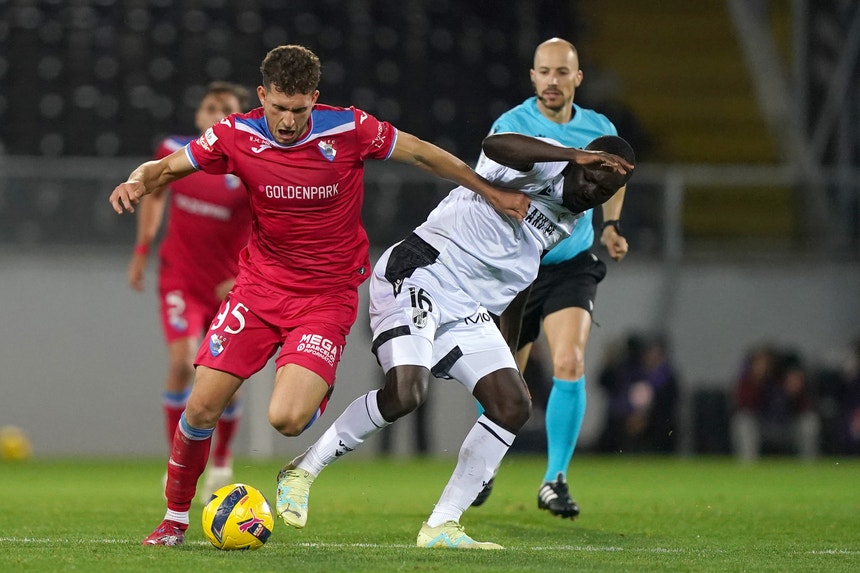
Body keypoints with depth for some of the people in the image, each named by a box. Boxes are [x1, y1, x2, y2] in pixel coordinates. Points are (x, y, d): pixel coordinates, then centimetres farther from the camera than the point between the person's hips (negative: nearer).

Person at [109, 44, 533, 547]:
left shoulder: (348, 130, -14)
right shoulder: (238, 136, -9)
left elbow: (423, 154, 0)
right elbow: (167, 167, 2)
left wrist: (491, 192, 8)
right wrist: (138, 182, -22)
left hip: (328, 294, -2)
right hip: (260, 284, 2)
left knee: (287, 419, -20)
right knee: (202, 408, -6)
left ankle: (319, 391, 18)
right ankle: (176, 518, 16)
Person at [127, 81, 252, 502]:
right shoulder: (173, 152, -4)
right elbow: (154, 195, 17)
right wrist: (142, 249, 14)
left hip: (229, 287, -1)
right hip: (180, 279, 1)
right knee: (181, 362, -20)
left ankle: (222, 460, 31)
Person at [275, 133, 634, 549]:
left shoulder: (569, 220, 16)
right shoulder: (545, 166, -11)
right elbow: (495, 145, -35)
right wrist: (576, 155, -44)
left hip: (467, 309, 9)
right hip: (417, 276, -9)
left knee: (513, 406, -4)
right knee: (405, 393, -26)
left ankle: (440, 526, 1)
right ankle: (303, 470, -5)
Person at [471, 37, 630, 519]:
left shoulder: (600, 130, 0)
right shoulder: (510, 126, -11)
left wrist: (612, 226, 8)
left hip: (573, 266, 1)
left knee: (570, 364, -22)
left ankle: (555, 481, -12)